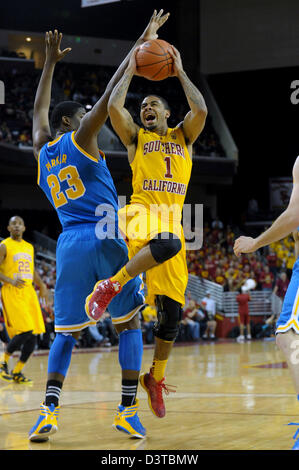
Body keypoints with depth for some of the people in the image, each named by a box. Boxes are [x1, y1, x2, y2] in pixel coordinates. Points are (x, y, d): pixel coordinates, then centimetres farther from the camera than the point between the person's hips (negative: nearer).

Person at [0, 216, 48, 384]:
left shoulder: (29, 247, 18)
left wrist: (42, 285, 13)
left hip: (29, 293, 7)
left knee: (33, 336, 1)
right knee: (24, 332, -18)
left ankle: (17, 372, 11)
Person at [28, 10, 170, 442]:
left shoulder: (42, 153, 18)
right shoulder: (79, 138, 2)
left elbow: (38, 111, 35)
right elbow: (111, 94, -3)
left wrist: (50, 63, 44)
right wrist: (141, 45, -1)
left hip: (69, 245, 5)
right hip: (106, 240, -5)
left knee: (67, 331, 6)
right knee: (129, 322, 4)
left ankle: (49, 412, -10)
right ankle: (128, 411, -3)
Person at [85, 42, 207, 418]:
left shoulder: (183, 135, 21)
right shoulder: (135, 136, 16)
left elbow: (200, 110, 0)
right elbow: (113, 107, -3)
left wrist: (180, 72, 7)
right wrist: (130, 71, 8)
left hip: (172, 217, 3)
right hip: (142, 211, -3)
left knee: (172, 311, 0)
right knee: (167, 244, -42)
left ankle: (156, 377, 15)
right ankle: (110, 287, -28)